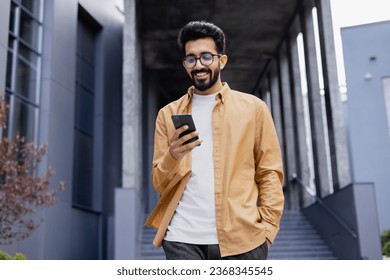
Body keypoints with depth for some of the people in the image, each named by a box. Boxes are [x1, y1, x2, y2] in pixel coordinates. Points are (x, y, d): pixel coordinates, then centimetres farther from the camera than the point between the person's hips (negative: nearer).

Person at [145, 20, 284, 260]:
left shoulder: (253, 108, 5)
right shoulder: (168, 114, 10)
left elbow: (270, 173, 4)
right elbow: (160, 184, 7)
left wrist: (267, 228, -8)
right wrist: (173, 156, -12)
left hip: (242, 238, 0)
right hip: (183, 239, 1)